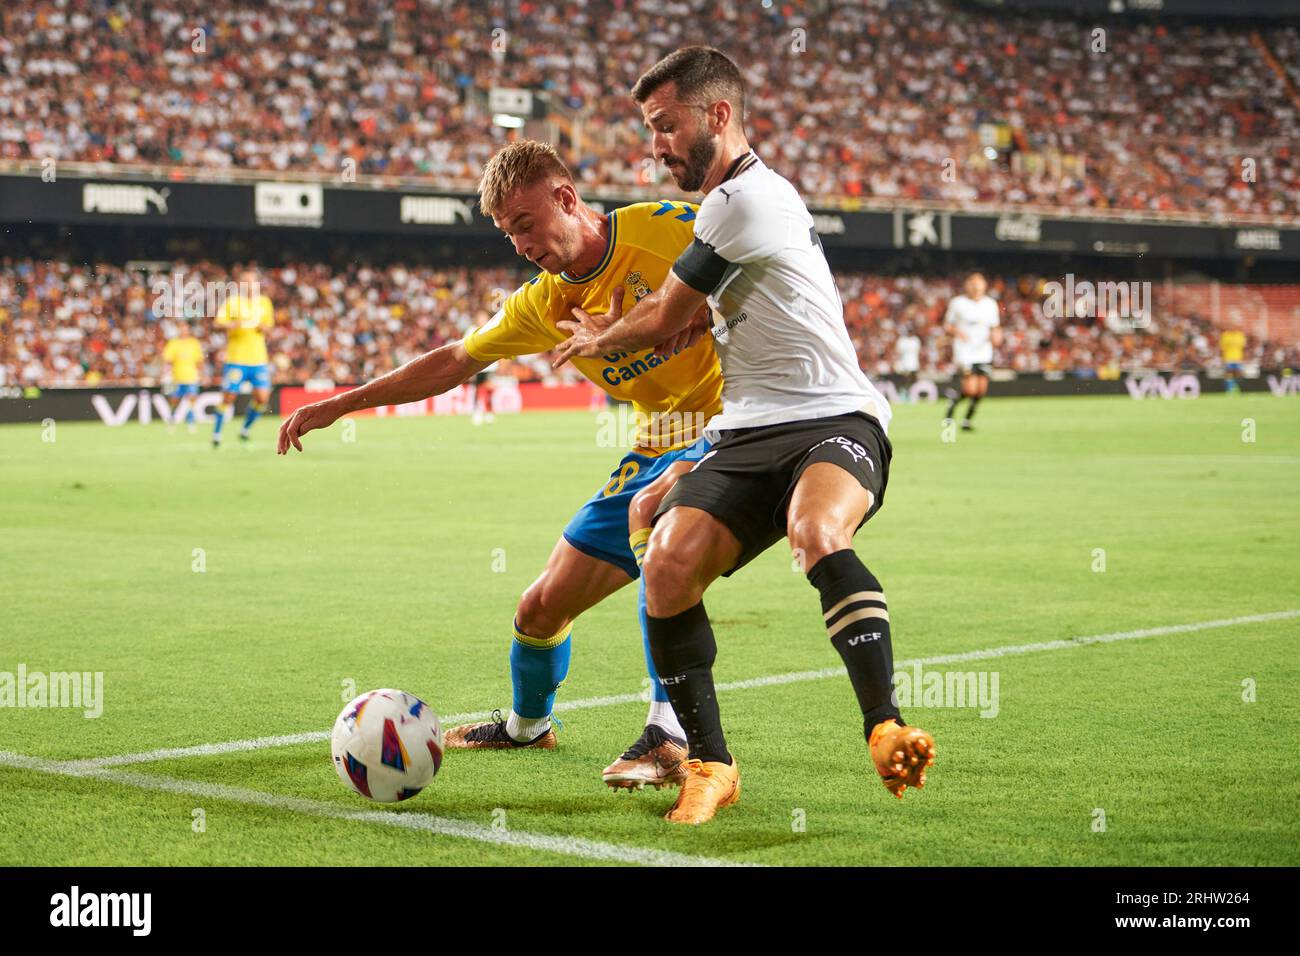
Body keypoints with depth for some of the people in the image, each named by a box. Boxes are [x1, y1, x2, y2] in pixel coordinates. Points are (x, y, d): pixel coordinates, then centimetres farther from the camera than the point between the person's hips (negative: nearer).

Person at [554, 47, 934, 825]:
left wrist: (596, 342, 19)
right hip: (748, 436, 8)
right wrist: (609, 331, 31)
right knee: (668, 568, -17)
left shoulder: (746, 197, -9)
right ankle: (711, 767, -6)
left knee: (819, 535, -40)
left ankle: (887, 730, -40)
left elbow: (666, 321, 0)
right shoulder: (742, 200, 22)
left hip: (832, 420, -8)